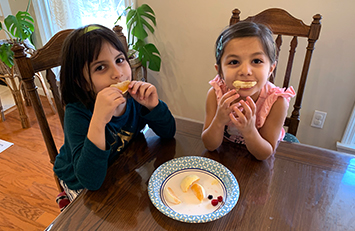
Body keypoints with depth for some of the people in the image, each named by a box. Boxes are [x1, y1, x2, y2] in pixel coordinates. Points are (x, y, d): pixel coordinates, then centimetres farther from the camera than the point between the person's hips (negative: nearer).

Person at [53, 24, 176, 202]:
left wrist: (153, 105, -28)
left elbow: (168, 133, -8)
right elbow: (91, 181, -37)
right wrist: (98, 121, -48)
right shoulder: (76, 114, -30)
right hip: (81, 184, -4)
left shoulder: (134, 95, -18)